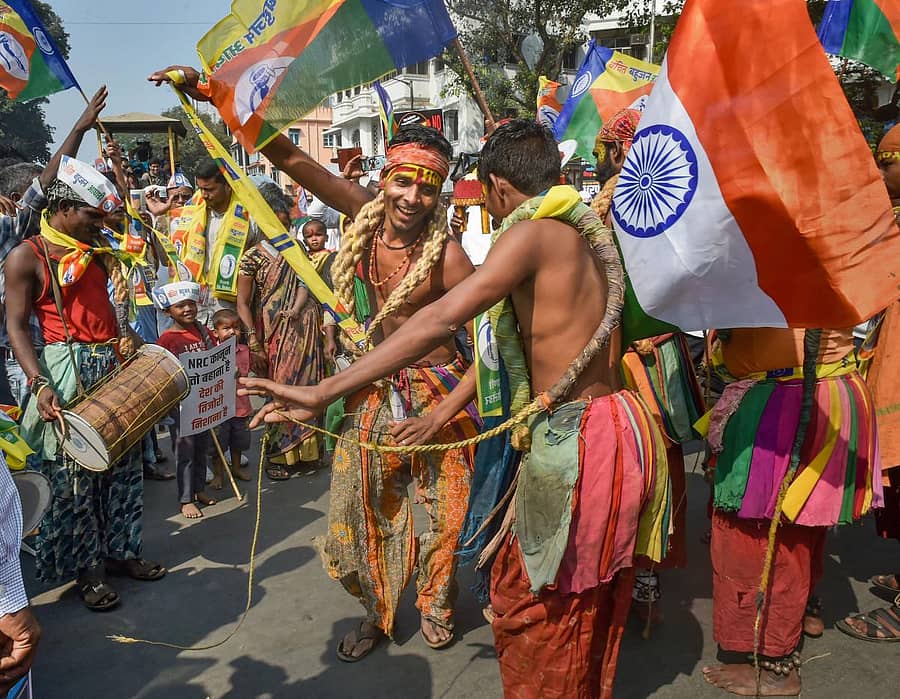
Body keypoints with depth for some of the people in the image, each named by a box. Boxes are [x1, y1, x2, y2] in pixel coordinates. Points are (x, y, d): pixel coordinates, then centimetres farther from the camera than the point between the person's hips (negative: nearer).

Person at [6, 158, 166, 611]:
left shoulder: (96, 250, 13)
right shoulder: (27, 257, -7)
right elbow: (16, 327, -11)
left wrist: (127, 335, 0)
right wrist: (39, 384, -22)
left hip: (114, 366, 7)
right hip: (68, 372, -6)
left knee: (123, 466, 11)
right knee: (75, 476, 0)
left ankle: (119, 550, 26)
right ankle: (86, 569, 14)